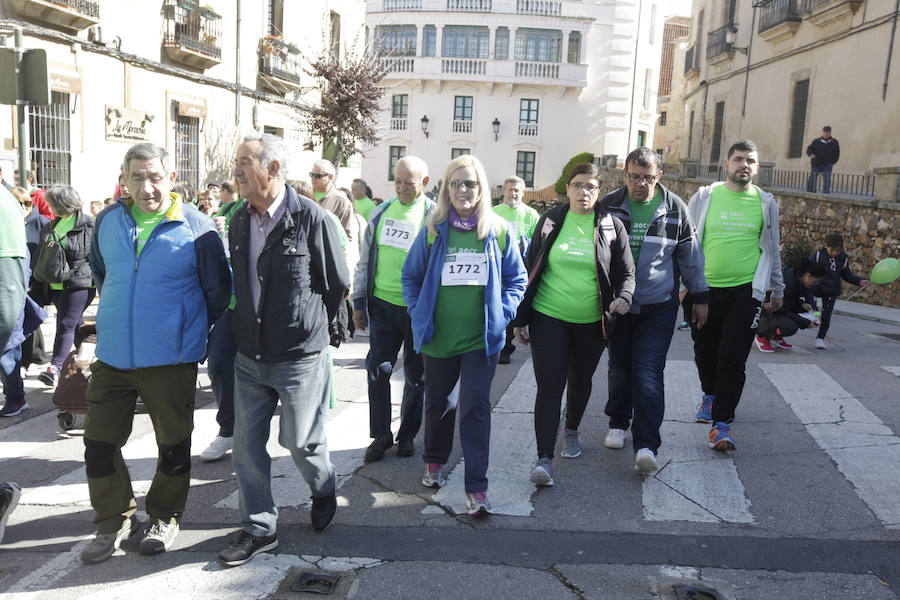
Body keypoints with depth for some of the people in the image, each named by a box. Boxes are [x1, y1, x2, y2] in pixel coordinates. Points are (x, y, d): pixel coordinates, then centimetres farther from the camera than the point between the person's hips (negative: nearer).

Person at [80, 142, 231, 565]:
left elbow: (218, 291, -1)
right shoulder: (107, 221, 3)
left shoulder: (197, 227, -10)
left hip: (170, 359, -4)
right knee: (99, 441, 8)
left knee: (173, 443, 10)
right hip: (112, 356, 4)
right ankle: (114, 520, 28)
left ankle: (165, 518, 31)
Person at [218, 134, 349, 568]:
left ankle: (324, 492, 39)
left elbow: (338, 284, -4)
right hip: (249, 356, 6)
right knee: (246, 445, 8)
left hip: (300, 357, -5)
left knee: (301, 442, 8)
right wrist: (246, 328, 16)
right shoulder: (240, 221, 5)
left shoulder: (311, 218, -14)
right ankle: (259, 529, 25)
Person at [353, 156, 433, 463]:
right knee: (377, 370, 2)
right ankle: (380, 435, 18)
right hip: (382, 304, 3)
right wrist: (359, 302, 11)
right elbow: (365, 260, 13)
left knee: (416, 376, 9)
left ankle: (407, 435, 26)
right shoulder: (381, 213, 8)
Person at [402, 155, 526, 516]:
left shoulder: (498, 232, 0)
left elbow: (517, 279, 8)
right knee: (437, 403, 18)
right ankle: (434, 460, 43)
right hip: (438, 337, 2)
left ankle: (476, 488, 2)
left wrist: (502, 313, -4)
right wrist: (419, 313, -2)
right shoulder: (433, 231, -1)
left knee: (475, 407, -5)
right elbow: (410, 276, 8)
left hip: (482, 338, -1)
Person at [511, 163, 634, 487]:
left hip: (592, 323, 1)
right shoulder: (550, 221, 2)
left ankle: (572, 431, 45)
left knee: (581, 380, 19)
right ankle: (544, 458, -6)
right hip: (549, 317, -1)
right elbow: (531, 268, 6)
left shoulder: (611, 226, 1)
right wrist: (521, 317, 3)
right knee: (549, 387, -8)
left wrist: (624, 297, -18)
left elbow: (626, 272, 5)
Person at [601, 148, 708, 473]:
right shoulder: (608, 205, -2)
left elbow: (691, 255, 8)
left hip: (659, 306, -2)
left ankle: (646, 445, -9)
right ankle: (618, 423, 33)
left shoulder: (675, 209, -1)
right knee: (619, 367, 13)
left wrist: (700, 297, 11)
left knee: (648, 373, -9)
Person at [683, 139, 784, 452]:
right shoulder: (704, 197, 3)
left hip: (745, 292, -1)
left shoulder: (765, 203, 6)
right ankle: (710, 395, 41)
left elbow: (772, 250, 16)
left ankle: (721, 422, 1)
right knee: (705, 351, 14)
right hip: (703, 289, 1)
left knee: (733, 358, -7)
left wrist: (777, 290, 21)